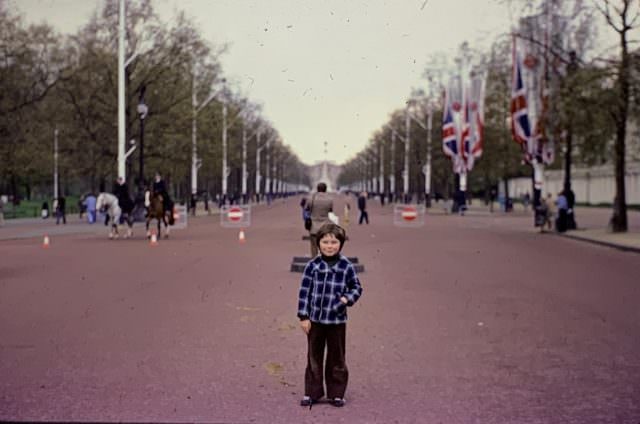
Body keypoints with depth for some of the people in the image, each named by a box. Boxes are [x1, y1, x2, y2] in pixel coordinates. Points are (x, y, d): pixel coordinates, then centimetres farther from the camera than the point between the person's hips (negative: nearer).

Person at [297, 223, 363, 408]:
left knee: (336, 359, 10)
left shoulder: (347, 266, -5)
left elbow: (357, 287, 7)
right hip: (315, 318, 1)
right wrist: (304, 316, -4)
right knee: (314, 358, 11)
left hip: (337, 320, 0)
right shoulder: (312, 265, -5)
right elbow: (304, 291, -2)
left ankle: (336, 393, 21)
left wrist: (348, 298, -13)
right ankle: (312, 392, 21)